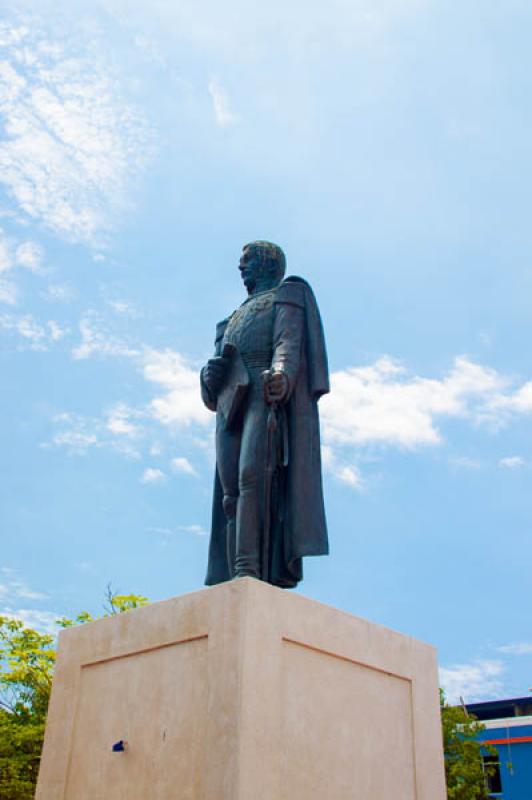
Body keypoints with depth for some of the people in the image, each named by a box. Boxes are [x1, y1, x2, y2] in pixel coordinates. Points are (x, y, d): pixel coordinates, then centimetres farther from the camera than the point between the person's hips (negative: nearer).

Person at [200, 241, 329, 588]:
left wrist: (280, 374, -27)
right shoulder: (238, 316, 36)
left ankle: (250, 569, -35)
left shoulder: (287, 295, 17)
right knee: (232, 491, -9)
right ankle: (236, 579, -17)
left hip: (267, 395, -6)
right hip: (232, 404, 6)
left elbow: (290, 341, -5)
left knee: (254, 475, -25)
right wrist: (211, 374, -2)